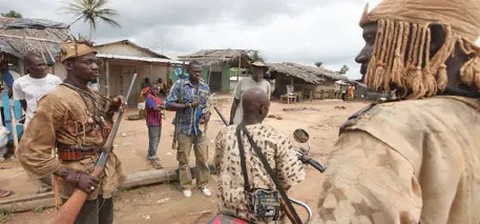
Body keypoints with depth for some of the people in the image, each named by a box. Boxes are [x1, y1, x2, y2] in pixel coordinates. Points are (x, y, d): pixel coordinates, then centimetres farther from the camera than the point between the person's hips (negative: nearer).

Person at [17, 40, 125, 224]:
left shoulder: (93, 95, 8)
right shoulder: (56, 100, -17)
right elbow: (30, 152, -17)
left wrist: (111, 109, 2)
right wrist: (73, 176, -22)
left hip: (104, 179, 8)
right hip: (81, 185, -8)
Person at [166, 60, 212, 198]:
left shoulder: (205, 87, 4)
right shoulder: (179, 84, -9)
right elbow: (169, 105, -12)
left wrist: (208, 114, -8)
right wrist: (188, 105, -20)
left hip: (200, 129, 3)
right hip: (184, 129, -3)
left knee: (203, 158, 9)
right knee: (184, 159, 9)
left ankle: (203, 184, 26)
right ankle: (186, 186, 26)